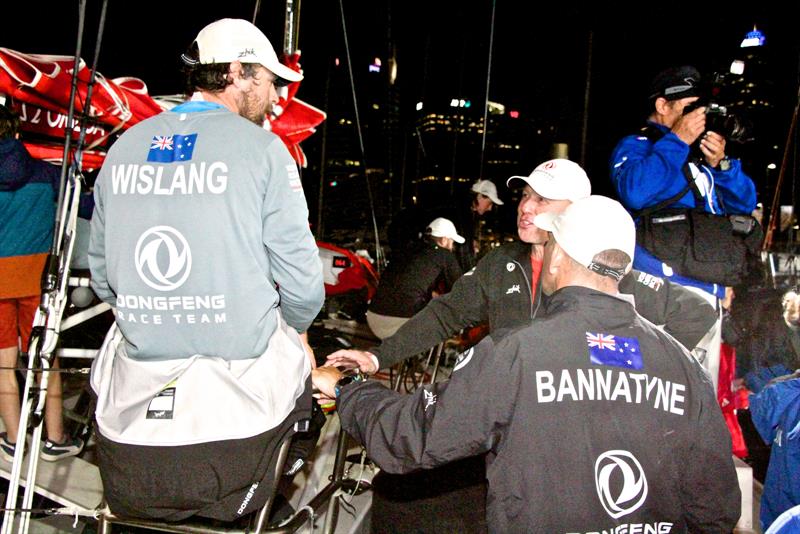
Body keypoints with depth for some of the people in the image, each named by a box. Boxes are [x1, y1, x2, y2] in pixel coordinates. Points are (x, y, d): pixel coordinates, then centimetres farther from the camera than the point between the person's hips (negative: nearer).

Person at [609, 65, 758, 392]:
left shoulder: (700, 150, 22)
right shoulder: (634, 146, 3)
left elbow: (744, 204, 20)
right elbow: (635, 192, -19)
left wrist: (720, 164, 2)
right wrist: (678, 141, -11)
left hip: (710, 290, 7)